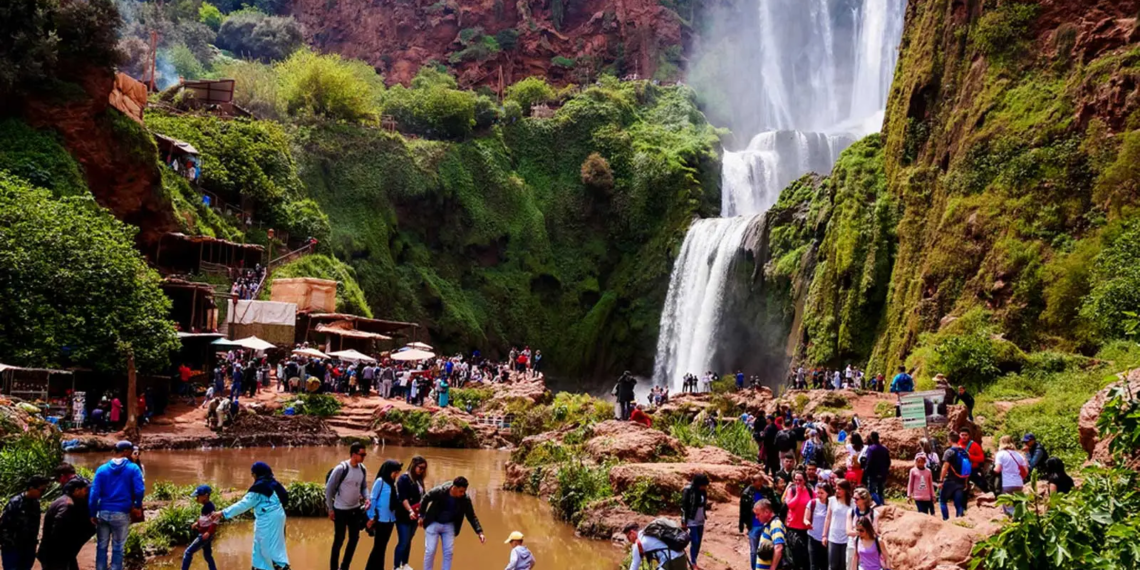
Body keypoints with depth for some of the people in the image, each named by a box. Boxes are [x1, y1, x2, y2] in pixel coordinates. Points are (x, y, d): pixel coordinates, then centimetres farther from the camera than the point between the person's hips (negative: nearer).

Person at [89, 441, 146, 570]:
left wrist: (93, 514, 2)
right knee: (118, 548, 8)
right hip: (122, 514, -3)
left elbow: (94, 493, -1)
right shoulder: (133, 468, -4)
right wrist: (137, 506, 6)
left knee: (102, 546, 14)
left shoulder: (102, 469, 5)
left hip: (103, 513, 3)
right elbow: (140, 490, -11)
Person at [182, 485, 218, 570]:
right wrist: (197, 523, 6)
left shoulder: (209, 506, -20)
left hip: (205, 535, -10)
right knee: (207, 555, 17)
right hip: (203, 534, 10)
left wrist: (209, 532, -31)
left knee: (188, 552, -5)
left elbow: (215, 521, -25)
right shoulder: (206, 506, 8)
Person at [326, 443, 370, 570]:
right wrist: (330, 509, -9)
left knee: (354, 538, 12)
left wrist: (366, 499, -10)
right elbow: (329, 489, -12)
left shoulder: (363, 469, -1)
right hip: (341, 510, -6)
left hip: (355, 509, 6)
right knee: (339, 540, 4)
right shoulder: (341, 469, -20)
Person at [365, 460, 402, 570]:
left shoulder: (391, 483, 10)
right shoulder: (380, 481, -10)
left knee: (383, 546, 12)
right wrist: (372, 517, -10)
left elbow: (393, 501, 8)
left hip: (390, 519, 7)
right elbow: (373, 499, -10)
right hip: (381, 519, -7)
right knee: (378, 546, -1)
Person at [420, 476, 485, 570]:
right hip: (433, 524, -3)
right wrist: (421, 515, -2)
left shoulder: (465, 499, -21)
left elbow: (471, 516, -12)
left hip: (449, 525, 3)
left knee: (449, 552, 1)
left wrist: (479, 532, -22)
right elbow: (425, 499, -11)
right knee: (430, 551, -2)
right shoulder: (439, 491, -29)